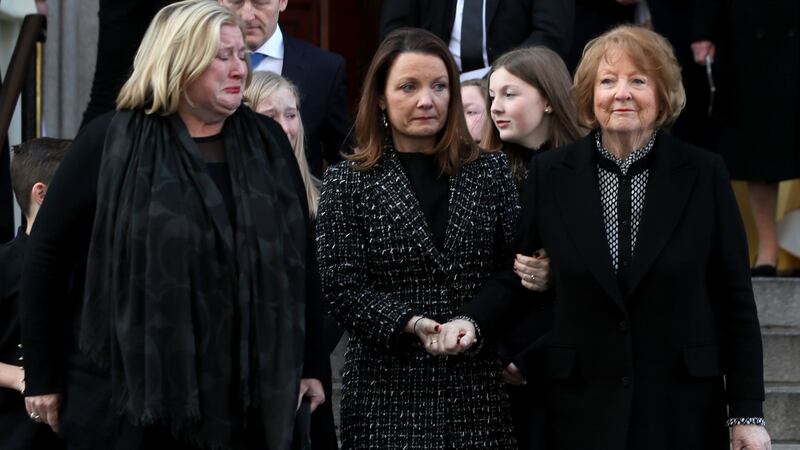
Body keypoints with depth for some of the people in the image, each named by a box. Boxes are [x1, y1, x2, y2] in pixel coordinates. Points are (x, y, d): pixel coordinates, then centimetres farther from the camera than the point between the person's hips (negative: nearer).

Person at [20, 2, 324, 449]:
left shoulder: (267, 142, 7)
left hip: (240, 398, 3)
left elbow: (300, 256, 11)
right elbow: (49, 254, -3)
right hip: (125, 396, -3)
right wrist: (44, 377, -3)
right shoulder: (111, 144, -4)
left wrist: (308, 365, 9)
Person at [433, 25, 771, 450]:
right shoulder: (551, 174, 2)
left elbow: (735, 300, 0)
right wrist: (472, 321, -13)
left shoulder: (704, 174, -2)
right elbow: (515, 277, 9)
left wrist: (747, 414, -2)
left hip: (683, 406, -1)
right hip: (582, 406, 1)